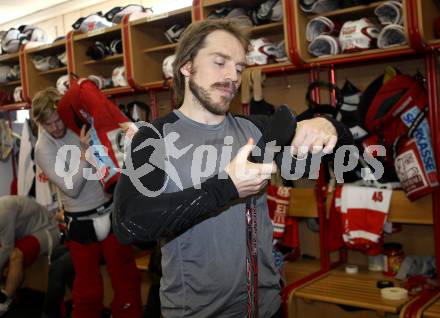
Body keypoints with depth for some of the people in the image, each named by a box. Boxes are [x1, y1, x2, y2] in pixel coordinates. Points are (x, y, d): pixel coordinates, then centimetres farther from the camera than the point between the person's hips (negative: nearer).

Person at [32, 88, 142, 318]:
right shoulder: (43, 149, -10)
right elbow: (71, 188, -18)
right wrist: (85, 152, -24)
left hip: (110, 211, 3)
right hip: (82, 222, -3)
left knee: (126, 277, 11)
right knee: (88, 286, 12)